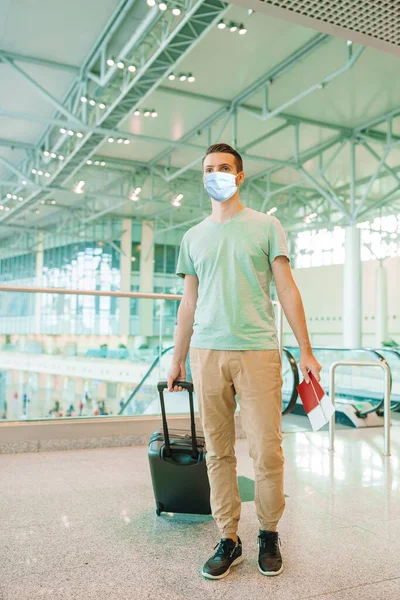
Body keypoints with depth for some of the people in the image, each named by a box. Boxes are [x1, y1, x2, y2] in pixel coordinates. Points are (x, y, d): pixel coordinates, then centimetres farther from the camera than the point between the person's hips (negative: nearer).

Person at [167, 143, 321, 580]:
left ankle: (268, 534, 21)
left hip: (258, 351, -2)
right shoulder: (193, 237, 15)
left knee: (267, 453, -1)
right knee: (218, 453, 6)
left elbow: (287, 290, 3)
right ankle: (228, 540, 19)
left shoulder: (265, 226, 7)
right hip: (207, 353, 3)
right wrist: (178, 359, 15)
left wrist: (306, 351, -2)